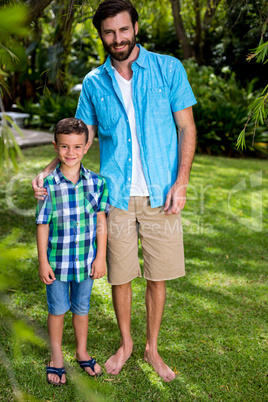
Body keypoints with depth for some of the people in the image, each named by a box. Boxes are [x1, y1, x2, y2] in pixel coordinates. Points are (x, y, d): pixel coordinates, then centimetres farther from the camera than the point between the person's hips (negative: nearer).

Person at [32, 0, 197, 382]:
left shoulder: (168, 68, 0)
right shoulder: (94, 82, 5)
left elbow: (186, 127, 1)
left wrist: (181, 182, -10)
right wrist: (49, 172, -4)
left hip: (160, 194, -1)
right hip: (116, 196, 1)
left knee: (157, 276, 8)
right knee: (120, 276, 9)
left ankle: (152, 347, 29)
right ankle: (125, 343, 33)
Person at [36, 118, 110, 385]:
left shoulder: (96, 183, -6)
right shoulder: (48, 186, -12)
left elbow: (101, 223, -2)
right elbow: (42, 226, -7)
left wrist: (100, 257, -2)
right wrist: (43, 262, -6)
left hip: (86, 260, 2)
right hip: (57, 260, -2)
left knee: (82, 307, 18)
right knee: (57, 309, 13)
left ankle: (82, 352, 40)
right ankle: (56, 358, 34)